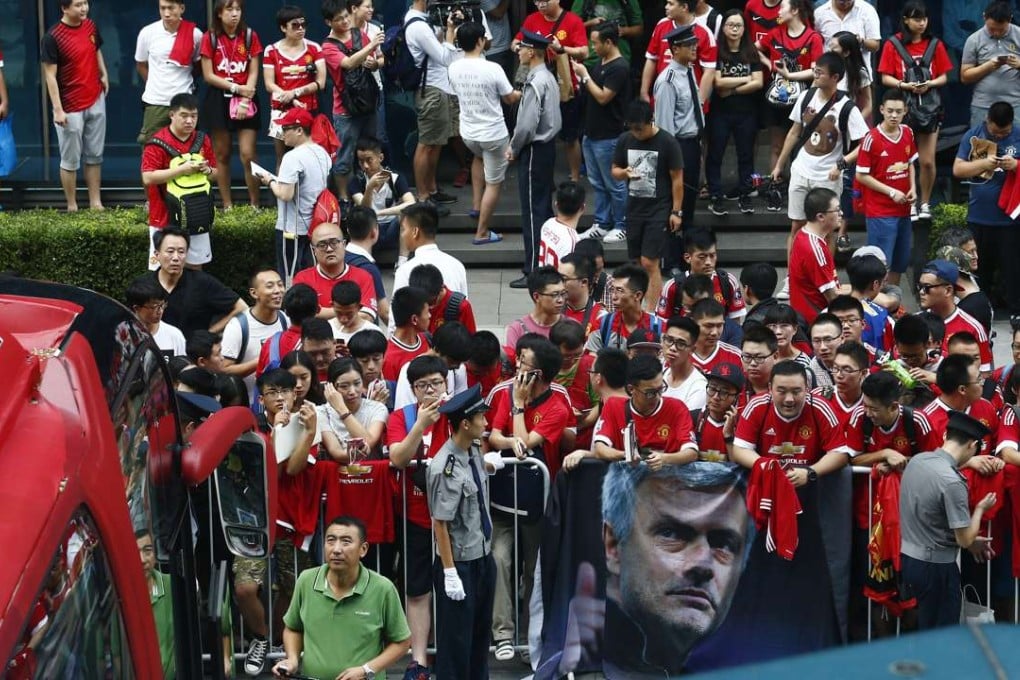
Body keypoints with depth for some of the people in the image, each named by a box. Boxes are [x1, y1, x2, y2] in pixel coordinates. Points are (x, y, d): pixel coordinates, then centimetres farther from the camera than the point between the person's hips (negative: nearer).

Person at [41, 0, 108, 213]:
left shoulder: (91, 26, 1)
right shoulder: (52, 37, -18)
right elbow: (50, 76, -17)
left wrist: (104, 75, 9)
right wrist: (58, 109, -20)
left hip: (96, 102, 6)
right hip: (71, 108, -6)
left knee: (94, 156, 12)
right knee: (70, 160, 3)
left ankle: (95, 203, 20)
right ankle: (72, 207, 12)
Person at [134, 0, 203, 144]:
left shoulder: (195, 34, -7)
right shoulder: (147, 33, -5)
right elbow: (141, 65, 10)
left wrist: (185, 83, 6)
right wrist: (156, 84, 6)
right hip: (155, 101, 0)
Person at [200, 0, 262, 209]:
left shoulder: (250, 36, 2)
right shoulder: (210, 38, -2)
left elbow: (253, 73, -1)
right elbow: (208, 75, -4)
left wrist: (246, 99, -13)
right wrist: (237, 88, -11)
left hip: (246, 101, 0)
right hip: (218, 100, 0)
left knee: (248, 155, -8)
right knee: (222, 155, 5)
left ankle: (255, 205, 2)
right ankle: (227, 206, 11)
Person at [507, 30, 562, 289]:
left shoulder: (535, 83, -20)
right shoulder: (548, 78, 10)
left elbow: (527, 125, -24)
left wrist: (514, 148, -7)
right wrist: (516, 146, 13)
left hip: (534, 151, -10)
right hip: (547, 145, 10)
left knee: (533, 210, -5)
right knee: (544, 207, 15)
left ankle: (533, 270, -2)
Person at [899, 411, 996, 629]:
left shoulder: (916, 461, 0)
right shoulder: (952, 482, -24)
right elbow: (965, 539, -17)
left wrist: (972, 542, 16)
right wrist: (980, 508, 1)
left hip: (910, 558, 8)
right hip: (935, 566, -8)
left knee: (925, 628, 20)